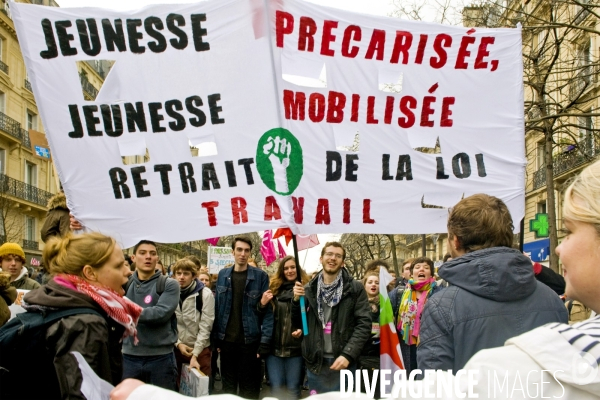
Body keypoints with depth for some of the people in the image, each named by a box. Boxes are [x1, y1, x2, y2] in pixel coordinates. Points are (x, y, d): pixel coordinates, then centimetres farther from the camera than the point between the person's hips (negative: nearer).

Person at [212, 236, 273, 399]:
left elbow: (267, 310, -7)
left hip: (250, 340, -3)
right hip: (226, 340, 3)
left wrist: (265, 341, -13)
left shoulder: (261, 276, -5)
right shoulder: (223, 275, 5)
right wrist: (216, 337, 2)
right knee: (228, 385, 14)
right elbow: (217, 308, 7)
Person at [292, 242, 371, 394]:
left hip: (343, 360, -3)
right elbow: (298, 321, 12)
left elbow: (364, 324, -6)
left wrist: (348, 354, -15)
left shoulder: (355, 288, -2)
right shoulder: (309, 289, 7)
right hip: (316, 361, 3)